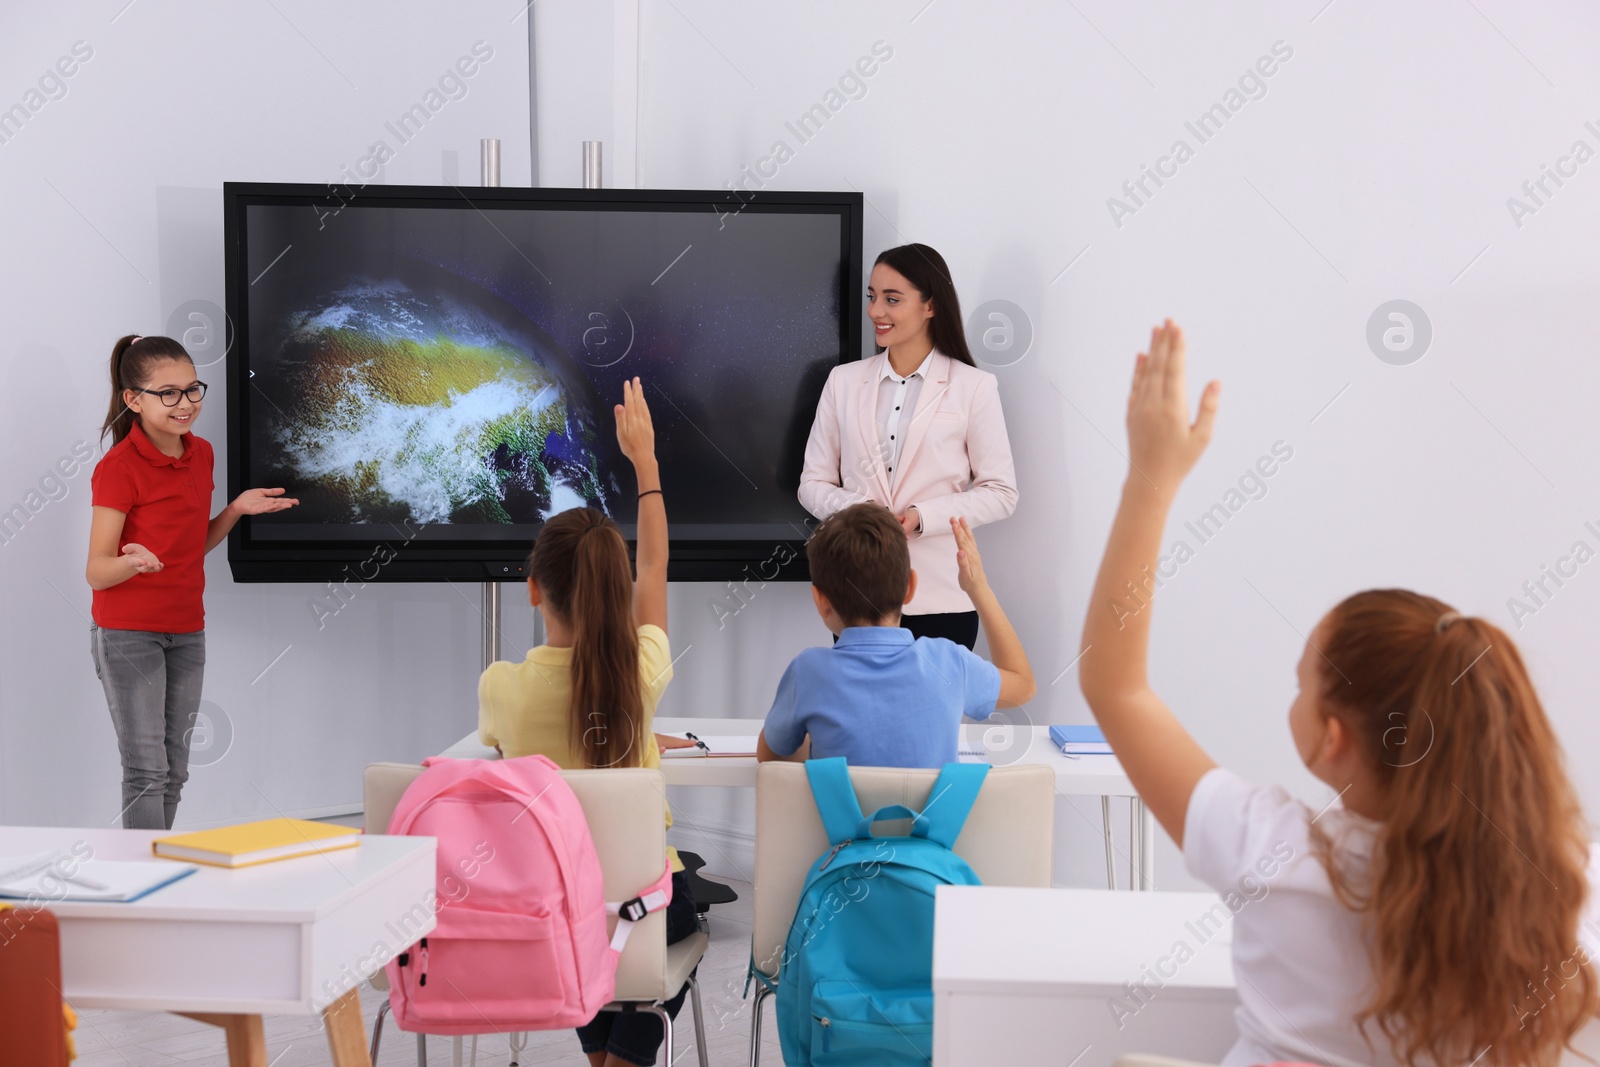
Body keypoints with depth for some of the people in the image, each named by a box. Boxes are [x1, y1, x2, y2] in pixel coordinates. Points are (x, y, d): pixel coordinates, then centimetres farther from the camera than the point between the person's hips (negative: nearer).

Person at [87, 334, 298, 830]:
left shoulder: (201, 453, 6)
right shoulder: (118, 466, -15)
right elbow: (96, 571, -16)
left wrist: (236, 510, 2)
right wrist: (134, 562, -37)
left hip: (187, 630, 7)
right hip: (128, 632, -7)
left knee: (174, 772, 10)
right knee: (146, 771, -8)